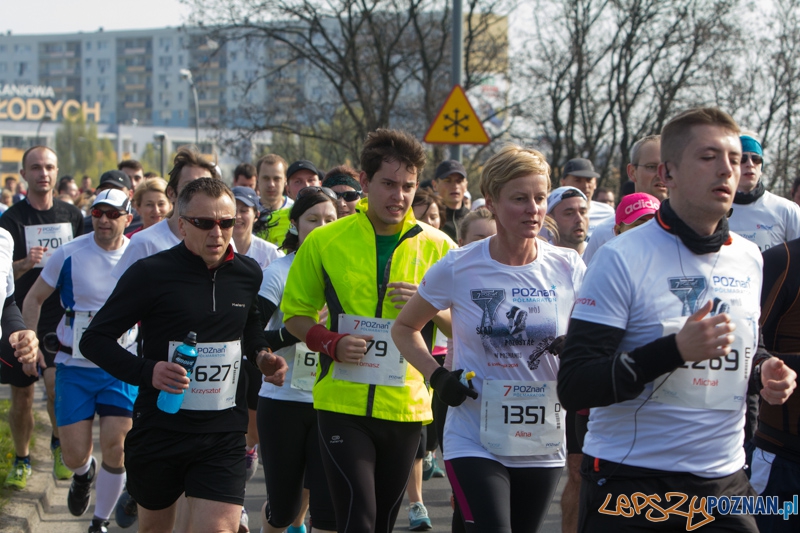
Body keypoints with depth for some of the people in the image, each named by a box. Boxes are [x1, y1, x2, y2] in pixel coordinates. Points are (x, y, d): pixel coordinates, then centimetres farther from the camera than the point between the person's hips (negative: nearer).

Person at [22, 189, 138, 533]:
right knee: (74, 455, -1)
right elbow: (33, 299, 5)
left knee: (116, 446, -10)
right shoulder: (69, 254, -6)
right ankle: (84, 473, 38)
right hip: (74, 366, 0)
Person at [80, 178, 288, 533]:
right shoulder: (150, 274, -10)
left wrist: (261, 356, 4)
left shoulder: (249, 274, 4)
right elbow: (94, 339, -8)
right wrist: (146, 371, -23)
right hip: (159, 430, -2)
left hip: (223, 436, 2)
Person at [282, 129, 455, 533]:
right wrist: (331, 343, -11)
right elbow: (295, 313, 9)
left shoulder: (437, 247, 3)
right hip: (341, 404, -2)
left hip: (406, 405, 2)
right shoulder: (325, 241, 1)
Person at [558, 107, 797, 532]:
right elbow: (573, 386, -17)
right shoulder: (622, 258, -11)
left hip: (724, 481, 5)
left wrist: (763, 372, 2)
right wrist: (675, 350, -27)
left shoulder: (749, 259, 9)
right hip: (630, 483, -5)